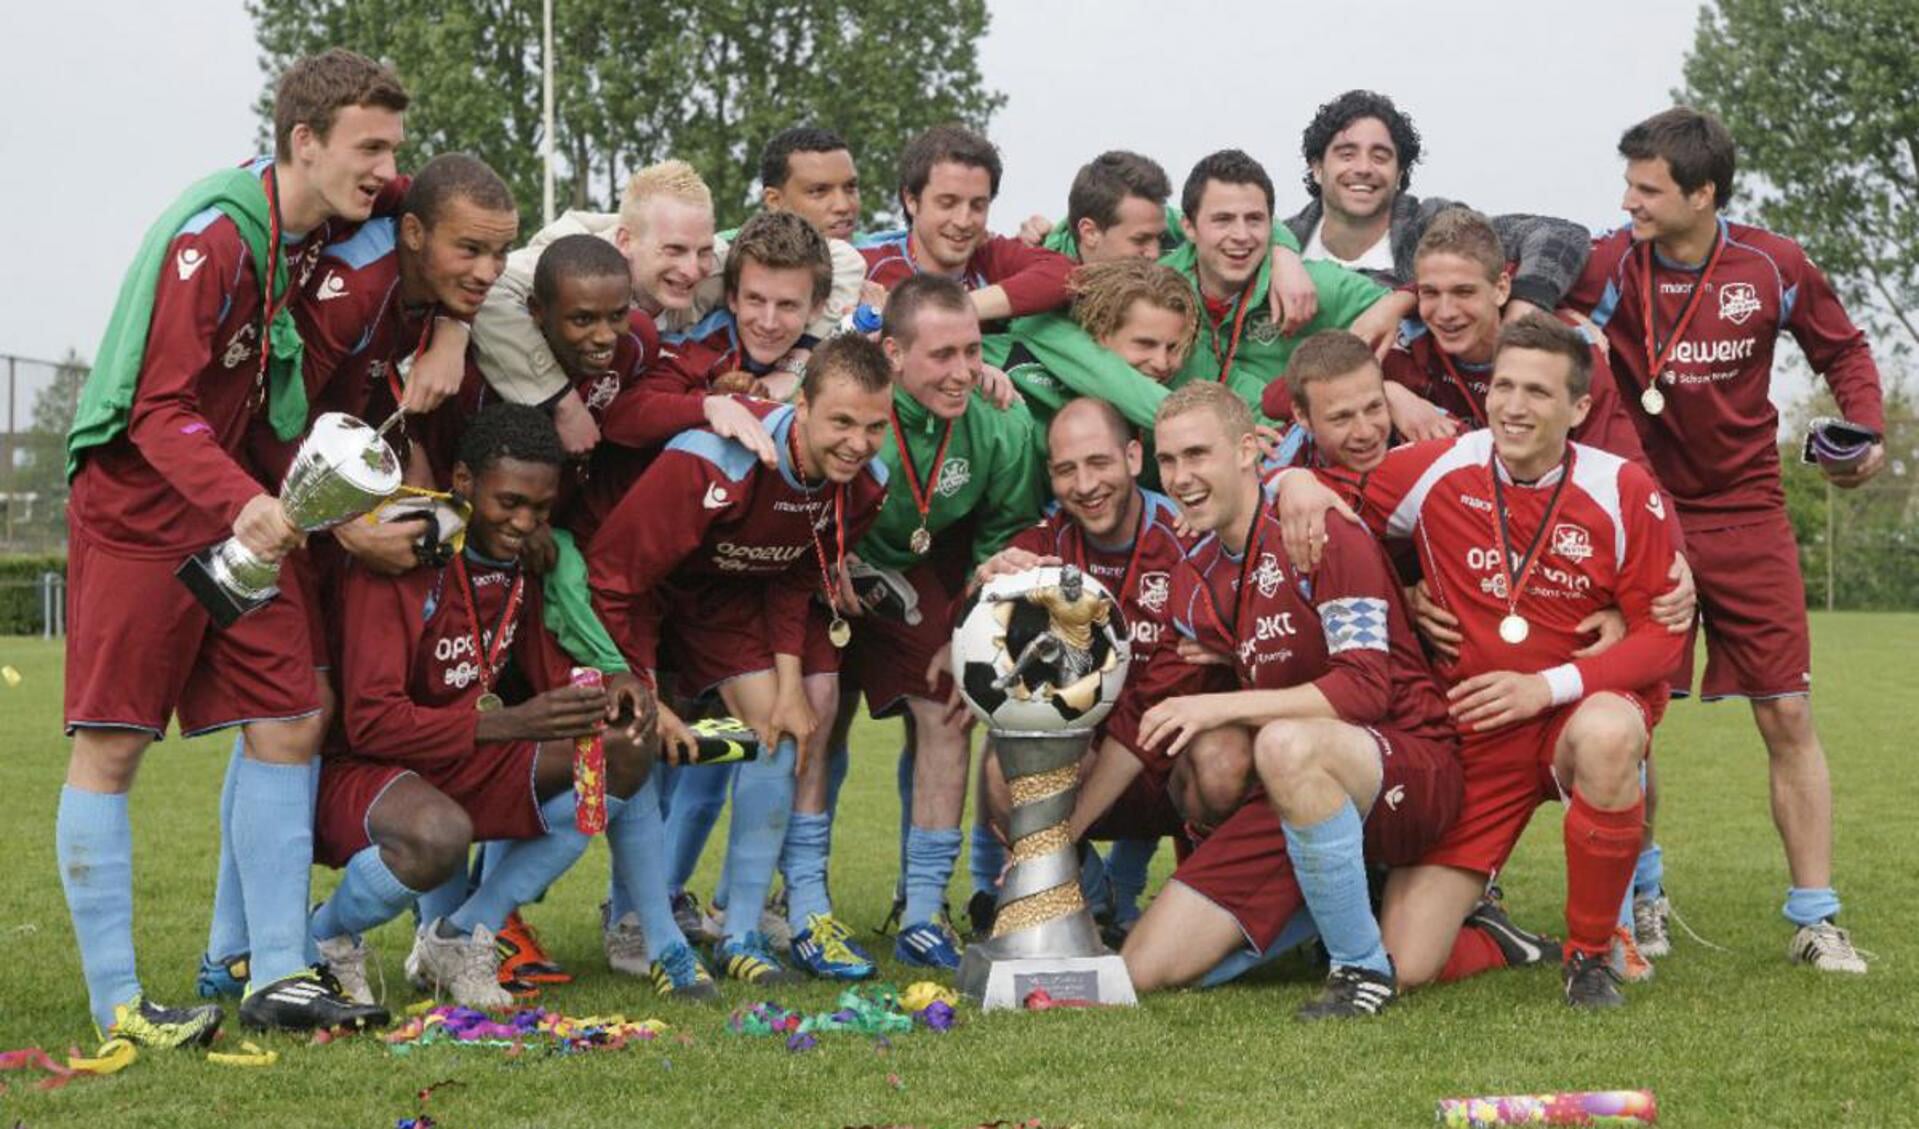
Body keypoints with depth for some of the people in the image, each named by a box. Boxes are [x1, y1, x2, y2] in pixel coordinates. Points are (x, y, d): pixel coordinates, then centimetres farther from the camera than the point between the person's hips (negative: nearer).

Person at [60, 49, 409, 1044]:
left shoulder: (322, 226, 2)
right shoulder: (212, 235, -21)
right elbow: (161, 409, -23)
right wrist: (241, 503, -38)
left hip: (239, 500, 8)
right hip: (137, 503, -8)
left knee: (288, 724, 2)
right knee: (112, 744, -5)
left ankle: (276, 977, 8)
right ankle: (115, 1001, -1)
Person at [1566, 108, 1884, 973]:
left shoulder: (1775, 268, -5)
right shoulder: (1612, 264, -10)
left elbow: (1843, 351, 9)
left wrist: (1865, 432, -6)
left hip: (1748, 516, 1)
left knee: (1787, 715, -1)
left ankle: (1814, 919, 7)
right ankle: (1641, 896, 20)